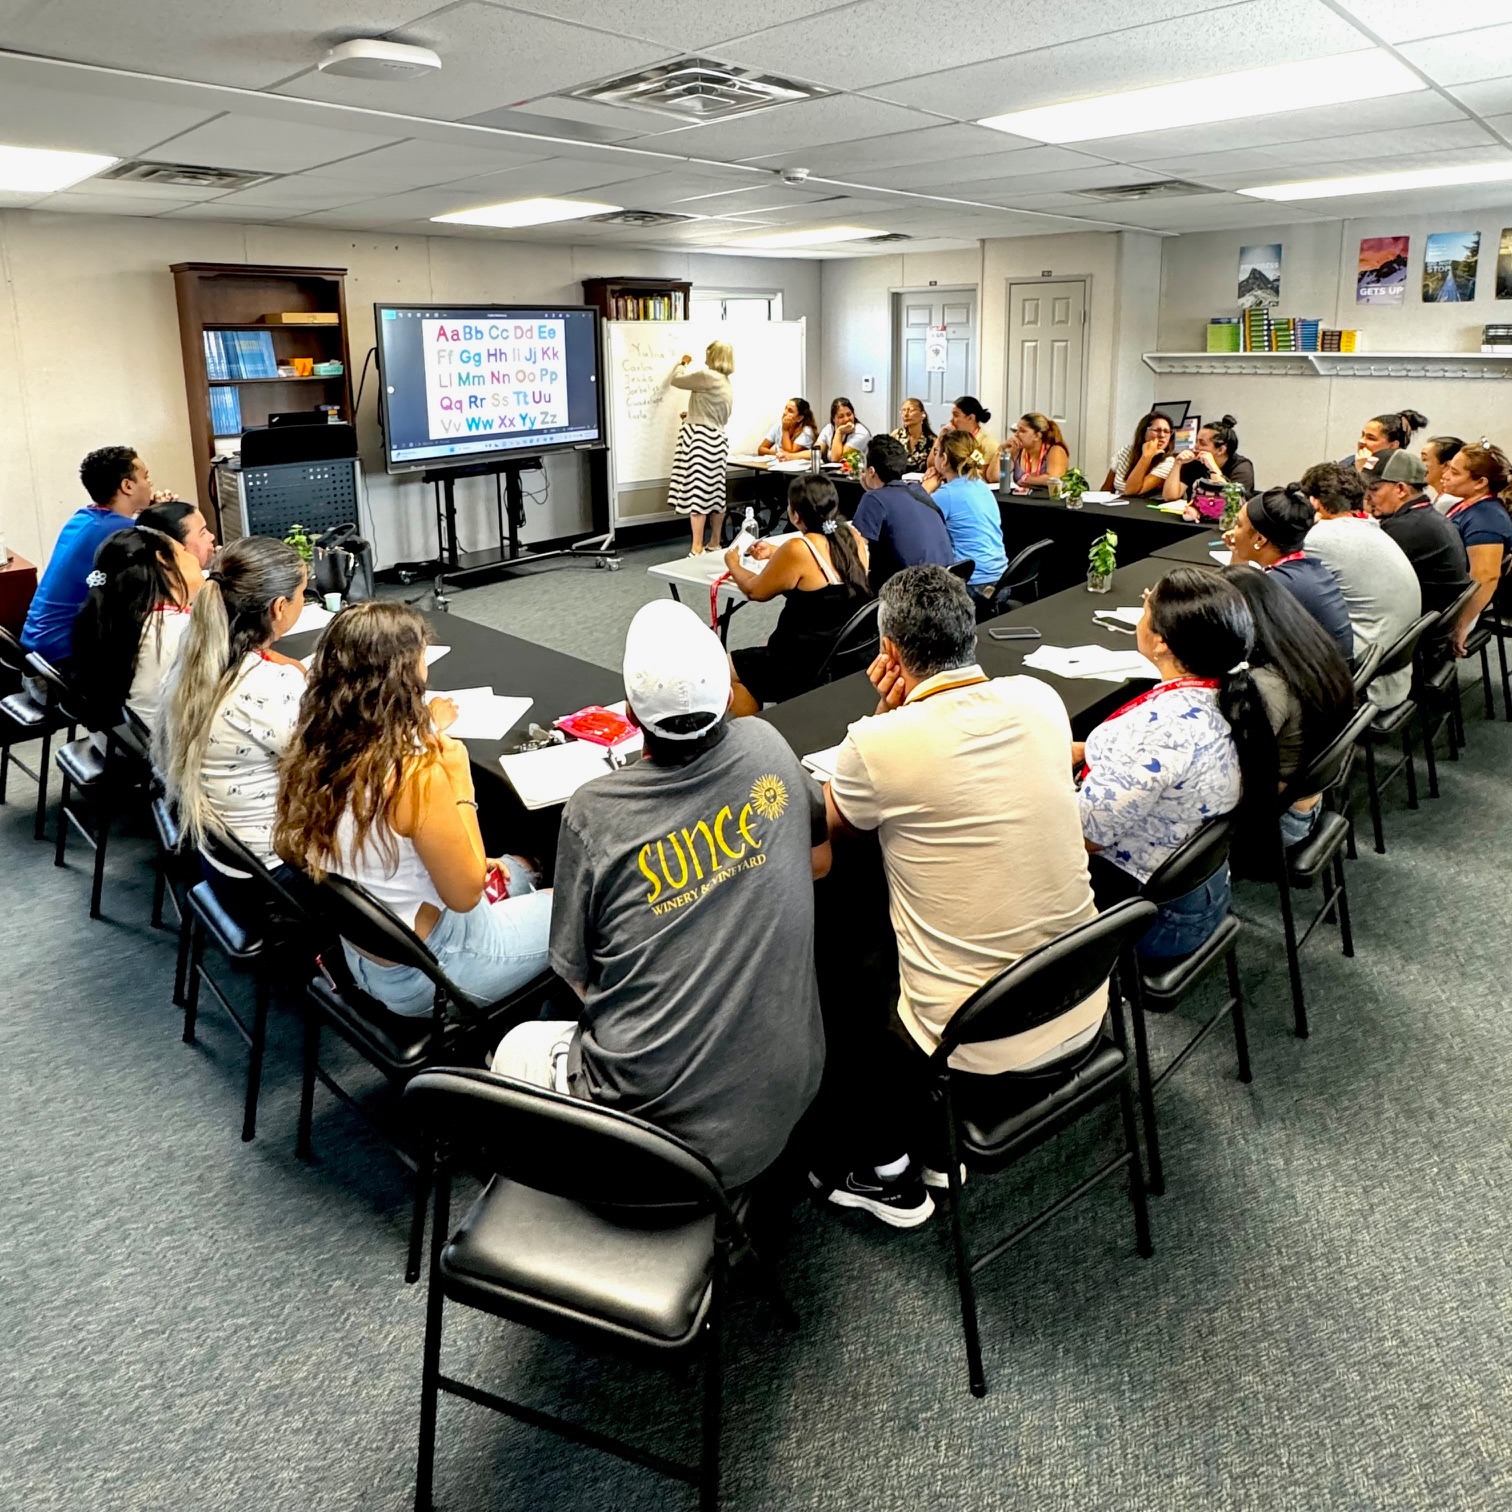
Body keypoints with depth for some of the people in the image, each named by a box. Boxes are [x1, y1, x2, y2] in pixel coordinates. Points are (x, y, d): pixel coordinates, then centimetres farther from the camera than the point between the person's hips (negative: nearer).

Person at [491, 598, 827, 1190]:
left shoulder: (592, 811, -17)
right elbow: (819, 859, 11)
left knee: (516, 1050, 24)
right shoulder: (765, 748, -9)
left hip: (652, 1124, -4)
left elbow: (580, 978, -4)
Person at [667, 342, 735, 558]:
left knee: (697, 493, -10)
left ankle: (697, 549, -12)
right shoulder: (728, 386, 17)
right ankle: (714, 543, 20)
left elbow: (675, 380, 1)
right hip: (718, 439, 9)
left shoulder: (706, 376, -10)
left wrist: (682, 364, 20)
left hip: (700, 439, -9)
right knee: (715, 493, 12)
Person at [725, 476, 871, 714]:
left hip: (811, 668, -8)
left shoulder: (798, 550, -21)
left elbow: (755, 591, -4)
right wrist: (776, 553, 27)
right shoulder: (853, 536, -1)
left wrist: (733, 565, 15)